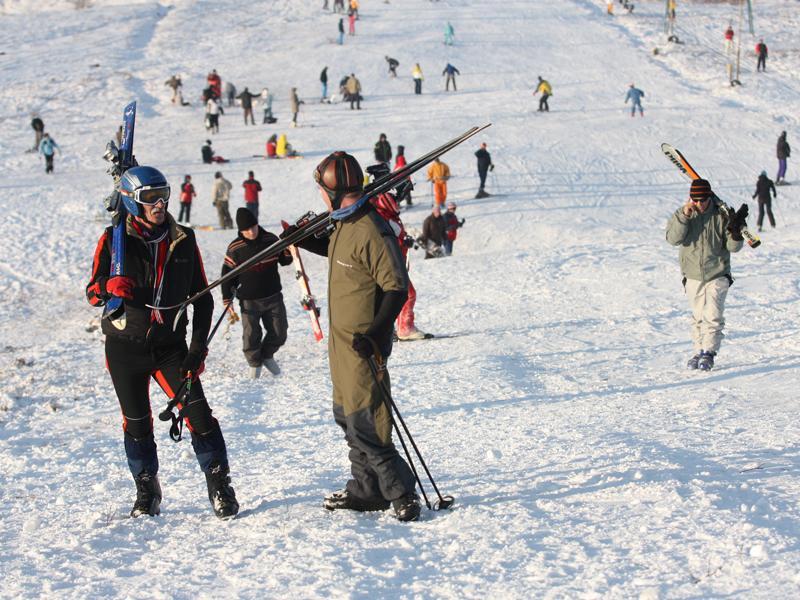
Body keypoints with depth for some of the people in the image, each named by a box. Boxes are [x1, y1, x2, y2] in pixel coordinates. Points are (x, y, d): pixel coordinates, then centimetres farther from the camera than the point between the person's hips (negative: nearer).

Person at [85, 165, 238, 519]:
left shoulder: (183, 240, 4)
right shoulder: (114, 240, -3)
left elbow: (202, 297, 9)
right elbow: (92, 293, -3)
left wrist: (198, 345, 0)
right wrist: (109, 287, -27)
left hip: (170, 346, 1)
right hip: (125, 347, -1)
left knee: (198, 414, -11)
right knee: (137, 423, 6)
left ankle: (220, 486, 1)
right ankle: (146, 492, 23)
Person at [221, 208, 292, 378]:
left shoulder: (271, 239, -3)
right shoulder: (235, 248, -10)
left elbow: (284, 261, 10)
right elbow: (227, 275, -3)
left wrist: (288, 250, -12)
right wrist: (227, 301, -5)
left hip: (273, 296, 3)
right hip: (249, 301, -2)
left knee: (279, 334, 6)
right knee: (251, 336, 1)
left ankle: (267, 355, 35)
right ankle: (255, 363, 28)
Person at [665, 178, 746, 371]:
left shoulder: (721, 216, -6)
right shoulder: (682, 215, -2)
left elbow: (732, 246, -4)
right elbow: (673, 238, -15)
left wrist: (736, 230, -23)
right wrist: (684, 217, -24)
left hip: (717, 274, -2)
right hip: (693, 275, 2)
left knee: (712, 315, -11)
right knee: (698, 316, 11)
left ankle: (709, 352, -5)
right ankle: (699, 351, 20)